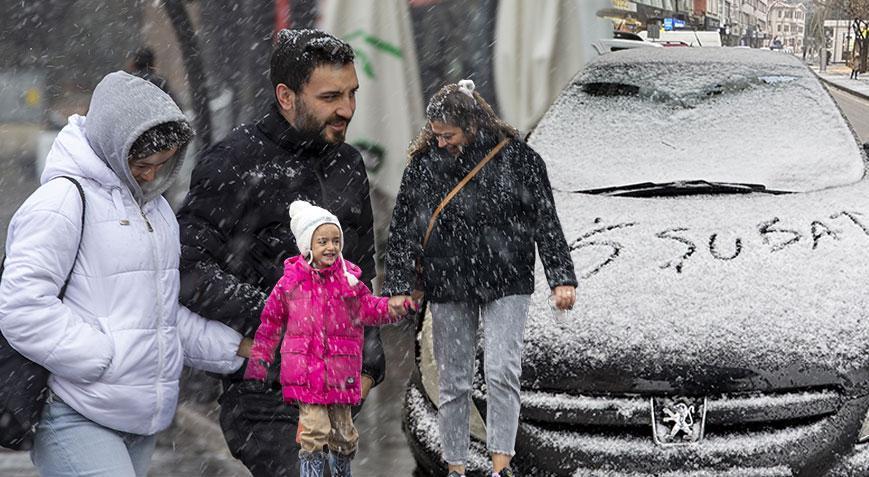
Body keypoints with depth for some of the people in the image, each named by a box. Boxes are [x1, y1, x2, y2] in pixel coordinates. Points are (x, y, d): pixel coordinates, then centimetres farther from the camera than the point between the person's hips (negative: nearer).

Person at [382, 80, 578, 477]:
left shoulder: (514, 157, -4)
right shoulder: (423, 163, 2)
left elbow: (545, 220, -1)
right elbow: (402, 228, 6)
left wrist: (561, 279, -6)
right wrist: (400, 288, 1)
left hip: (505, 284, -2)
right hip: (448, 288, 2)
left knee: (502, 372, -14)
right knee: (453, 382, 5)